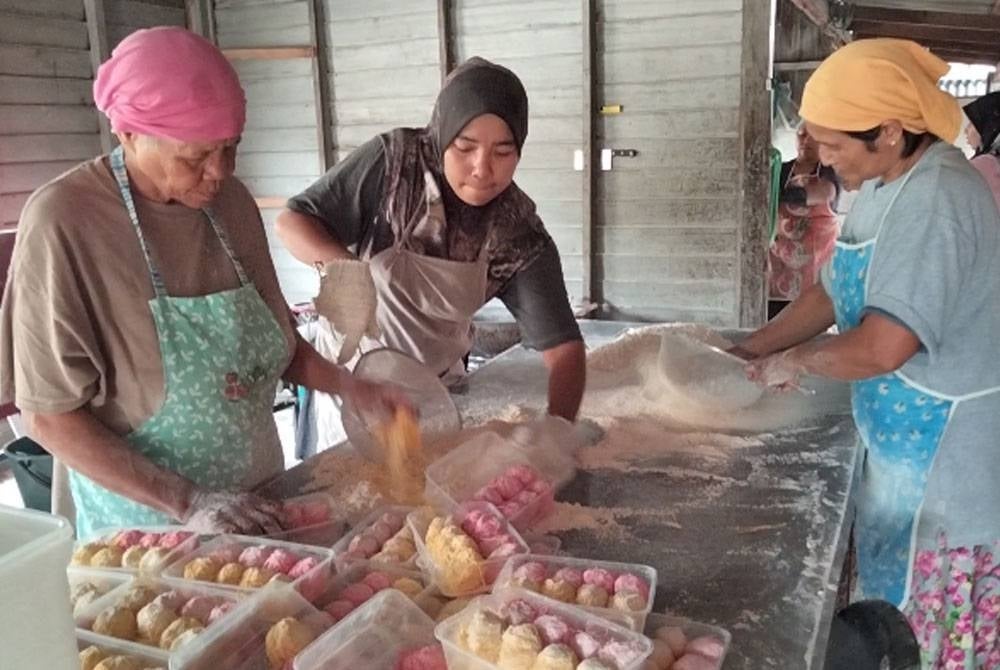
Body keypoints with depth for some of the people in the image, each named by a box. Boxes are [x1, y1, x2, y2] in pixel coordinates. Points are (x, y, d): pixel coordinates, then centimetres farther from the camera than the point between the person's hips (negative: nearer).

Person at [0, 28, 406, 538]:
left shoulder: (231, 202, -4)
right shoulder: (65, 221, -19)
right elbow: (51, 418, -15)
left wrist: (347, 386, -8)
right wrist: (187, 504, -20)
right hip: (146, 524, -5)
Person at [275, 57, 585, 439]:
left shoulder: (520, 239, -20)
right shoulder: (391, 161, -24)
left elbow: (563, 345, -21)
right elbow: (292, 222, -18)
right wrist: (341, 267, -39)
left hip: (436, 383, 1)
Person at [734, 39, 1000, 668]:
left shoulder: (936, 199, -25)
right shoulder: (887, 188, 6)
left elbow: (882, 347, -30)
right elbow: (835, 293, 14)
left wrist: (791, 363, -13)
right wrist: (748, 351, 8)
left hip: (946, 458, -9)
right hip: (907, 443, 9)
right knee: (894, 618, 21)